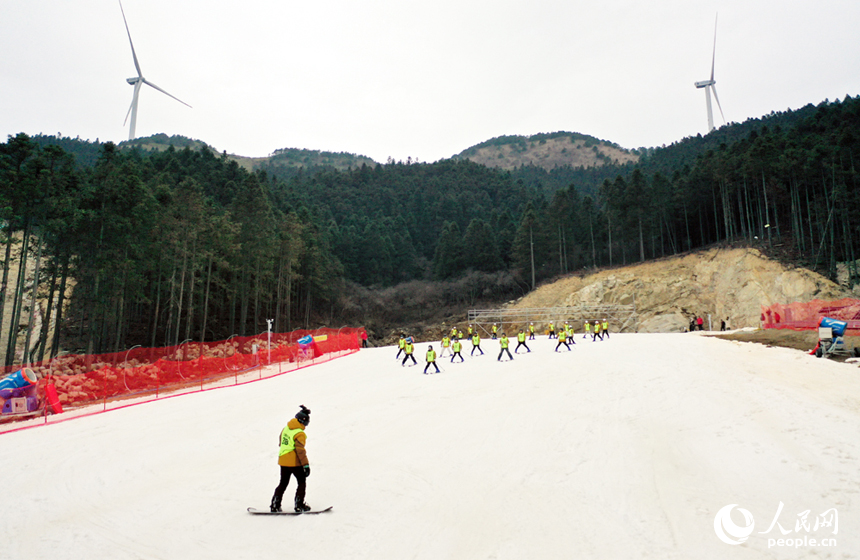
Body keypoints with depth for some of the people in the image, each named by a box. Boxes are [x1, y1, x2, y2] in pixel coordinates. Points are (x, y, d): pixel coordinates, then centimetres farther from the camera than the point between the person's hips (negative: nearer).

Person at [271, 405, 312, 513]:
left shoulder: (285, 428, 6)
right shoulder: (300, 434, -17)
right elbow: (300, 450, -20)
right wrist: (306, 465, -17)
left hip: (283, 461, 7)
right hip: (294, 462, -7)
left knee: (283, 483, 20)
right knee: (302, 482, 9)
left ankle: (275, 505, 17)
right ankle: (299, 505, 6)